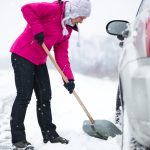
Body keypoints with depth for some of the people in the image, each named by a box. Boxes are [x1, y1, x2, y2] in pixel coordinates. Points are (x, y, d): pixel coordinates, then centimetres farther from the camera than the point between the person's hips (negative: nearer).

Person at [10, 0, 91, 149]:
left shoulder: (67, 28, 9)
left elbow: (62, 54, 8)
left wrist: (68, 78, -1)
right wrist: (38, 30, -26)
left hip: (39, 61, 9)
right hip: (22, 56, -9)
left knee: (45, 96, 11)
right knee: (24, 96, -10)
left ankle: (49, 134, 22)